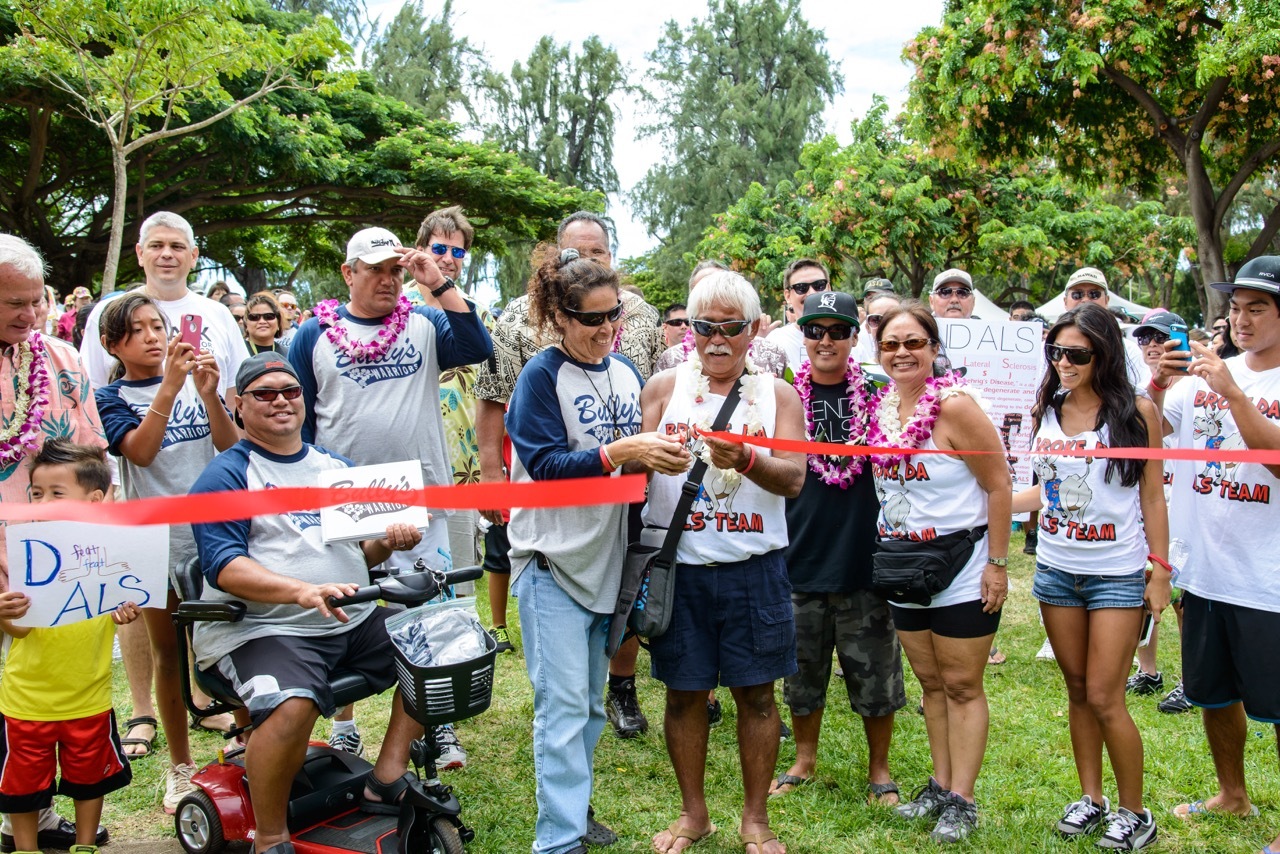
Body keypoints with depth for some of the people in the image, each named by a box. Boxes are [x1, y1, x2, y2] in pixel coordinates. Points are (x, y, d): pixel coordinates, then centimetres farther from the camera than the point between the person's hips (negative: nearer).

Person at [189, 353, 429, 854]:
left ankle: (387, 780, 0)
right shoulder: (226, 475, -2)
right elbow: (224, 567, -15)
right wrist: (302, 592, -31)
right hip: (260, 629, -7)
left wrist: (389, 540, -3)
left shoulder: (335, 467, 18)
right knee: (292, 705, -34)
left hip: (355, 622, 7)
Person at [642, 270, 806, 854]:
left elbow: (793, 479, -7)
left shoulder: (777, 395, 5)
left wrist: (745, 459, -27)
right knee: (683, 692, 8)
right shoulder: (664, 388, 6)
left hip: (754, 568, 0)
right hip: (678, 565, 0)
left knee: (755, 693, 7)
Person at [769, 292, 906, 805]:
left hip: (867, 558, -1)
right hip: (801, 558, 1)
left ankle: (879, 770, 25)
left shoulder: (878, 396, 0)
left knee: (875, 675, 7)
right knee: (802, 670, 13)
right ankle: (805, 759, 32)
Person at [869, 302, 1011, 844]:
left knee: (962, 686, 4)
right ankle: (940, 786, 28)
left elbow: (999, 485, -15)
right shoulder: (881, 408, 3)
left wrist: (997, 563, -16)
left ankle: (961, 800, 15)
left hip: (961, 569, -6)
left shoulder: (954, 405, -17)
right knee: (931, 683, 16)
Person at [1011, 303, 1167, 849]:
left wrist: (1160, 571, -5)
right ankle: (1090, 798, 27)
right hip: (1056, 568, 4)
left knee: (1104, 698, -3)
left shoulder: (1137, 412, -6)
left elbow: (1152, 497, -3)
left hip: (1117, 573, -4)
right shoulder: (1046, 411, 4)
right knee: (1077, 691, 12)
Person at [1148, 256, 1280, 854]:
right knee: (1213, 694, 20)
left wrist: (1232, 391, -26)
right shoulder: (1204, 372, 5)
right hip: (1202, 572, 5)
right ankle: (1232, 794, 41)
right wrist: (1156, 385, -12)